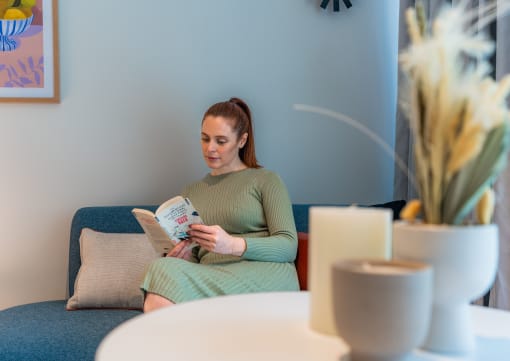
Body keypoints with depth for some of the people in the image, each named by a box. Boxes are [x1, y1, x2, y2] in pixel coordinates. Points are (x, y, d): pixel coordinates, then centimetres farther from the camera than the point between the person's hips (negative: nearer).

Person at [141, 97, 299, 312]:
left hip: (265, 276, -4)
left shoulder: (266, 180, 11)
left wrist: (233, 245, -17)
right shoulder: (191, 193, 26)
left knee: (165, 271, -31)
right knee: (166, 266, -34)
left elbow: (288, 246, -1)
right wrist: (182, 256, -2)